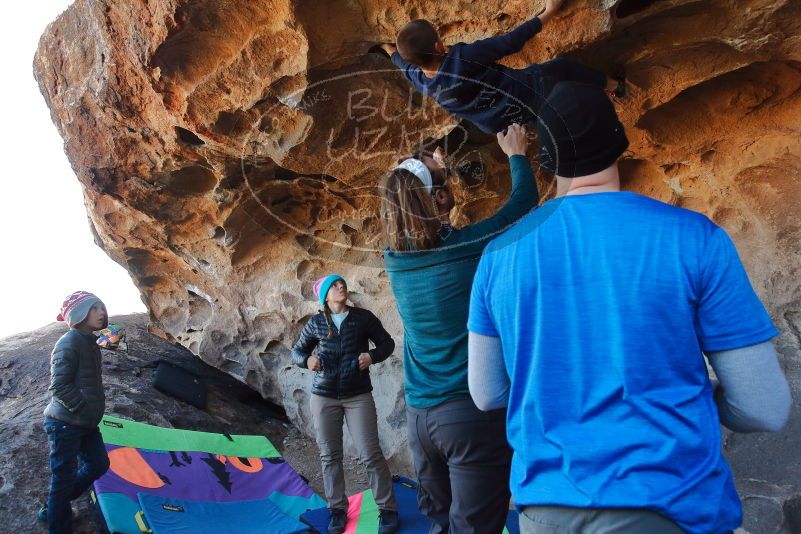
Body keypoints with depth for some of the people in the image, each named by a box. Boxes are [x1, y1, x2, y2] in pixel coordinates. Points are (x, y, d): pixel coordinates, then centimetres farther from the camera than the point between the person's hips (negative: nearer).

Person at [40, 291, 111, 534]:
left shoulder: (89, 342, 11)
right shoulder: (69, 343, -18)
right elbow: (59, 386, -21)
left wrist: (93, 410, 14)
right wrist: (86, 409, -17)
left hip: (85, 423, 10)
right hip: (65, 423, -10)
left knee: (99, 464, 18)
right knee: (64, 476, 2)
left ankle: (54, 508, 33)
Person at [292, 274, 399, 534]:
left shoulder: (363, 317, -1)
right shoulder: (315, 323, 2)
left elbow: (387, 343, 7)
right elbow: (297, 351, 13)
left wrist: (373, 356, -13)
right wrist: (307, 360, -10)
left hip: (358, 396, -2)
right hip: (324, 396, 2)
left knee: (371, 454, -4)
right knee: (329, 455, 8)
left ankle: (388, 510, 10)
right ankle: (338, 509, 22)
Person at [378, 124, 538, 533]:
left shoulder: (394, 258, 1)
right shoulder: (468, 247, -13)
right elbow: (524, 200, 3)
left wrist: (431, 170, 31)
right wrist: (516, 154, 21)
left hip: (419, 414, 6)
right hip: (472, 411, -6)